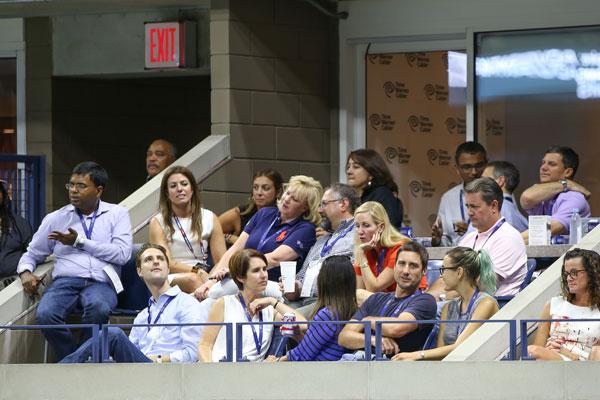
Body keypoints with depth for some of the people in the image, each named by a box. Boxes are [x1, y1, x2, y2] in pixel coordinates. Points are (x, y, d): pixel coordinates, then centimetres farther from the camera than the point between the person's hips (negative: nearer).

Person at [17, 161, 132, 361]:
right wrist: (25, 272, 1)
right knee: (45, 314, -34)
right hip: (65, 281, 2)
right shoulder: (55, 219, 21)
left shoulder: (117, 214, 15)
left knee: (98, 307, -40)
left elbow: (122, 254, 0)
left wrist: (79, 242, -1)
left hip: (100, 283, -2)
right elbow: (32, 254, 25)